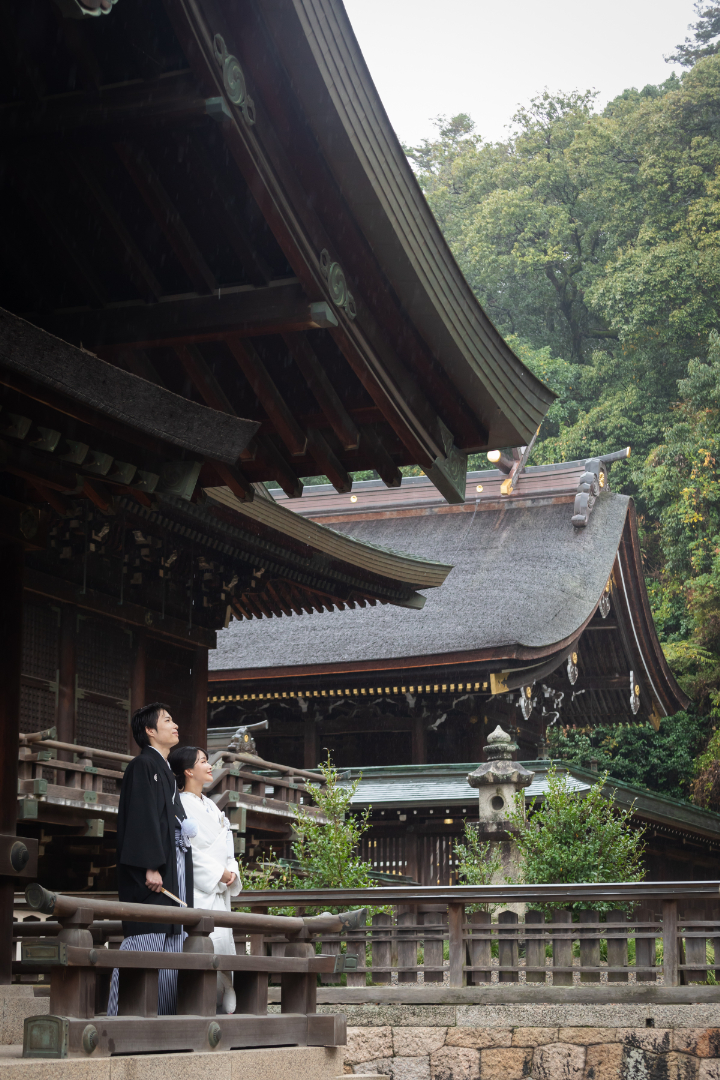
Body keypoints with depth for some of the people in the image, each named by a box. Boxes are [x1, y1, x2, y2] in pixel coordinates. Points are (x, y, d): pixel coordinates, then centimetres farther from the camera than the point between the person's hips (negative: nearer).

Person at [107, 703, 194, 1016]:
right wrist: (151, 867, -21)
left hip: (173, 871, 9)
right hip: (152, 874, -9)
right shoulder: (143, 765, -6)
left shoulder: (164, 770, 22)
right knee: (146, 939, -12)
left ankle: (162, 1013, 6)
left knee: (170, 940, 5)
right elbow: (141, 818, -15)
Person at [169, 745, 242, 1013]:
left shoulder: (211, 806, 21)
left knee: (223, 939, 3)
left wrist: (232, 871, 2)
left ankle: (222, 1001, 5)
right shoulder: (180, 804, -6)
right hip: (196, 887, -8)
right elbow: (186, 848, -13)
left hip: (218, 890, 8)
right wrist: (218, 872, -11)